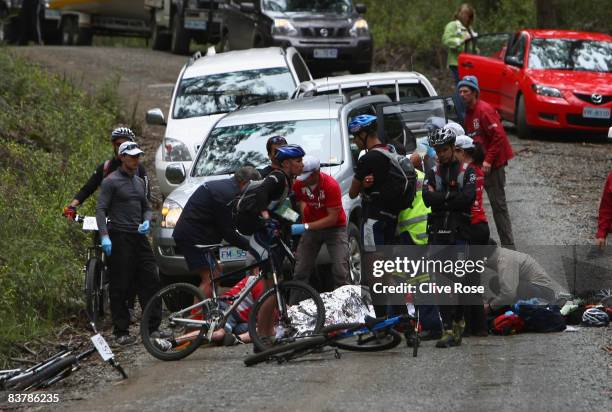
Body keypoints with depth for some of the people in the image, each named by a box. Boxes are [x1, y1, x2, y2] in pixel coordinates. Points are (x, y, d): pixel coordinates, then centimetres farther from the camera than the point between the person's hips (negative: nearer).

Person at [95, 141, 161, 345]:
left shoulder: (140, 182, 18)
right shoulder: (111, 181, -4)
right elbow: (100, 209, -9)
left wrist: (146, 222, 3)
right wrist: (104, 235, -20)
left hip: (139, 237, 7)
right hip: (119, 237, -7)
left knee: (150, 281, 2)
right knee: (120, 287, -3)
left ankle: (153, 328, 7)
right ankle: (121, 332, 1)